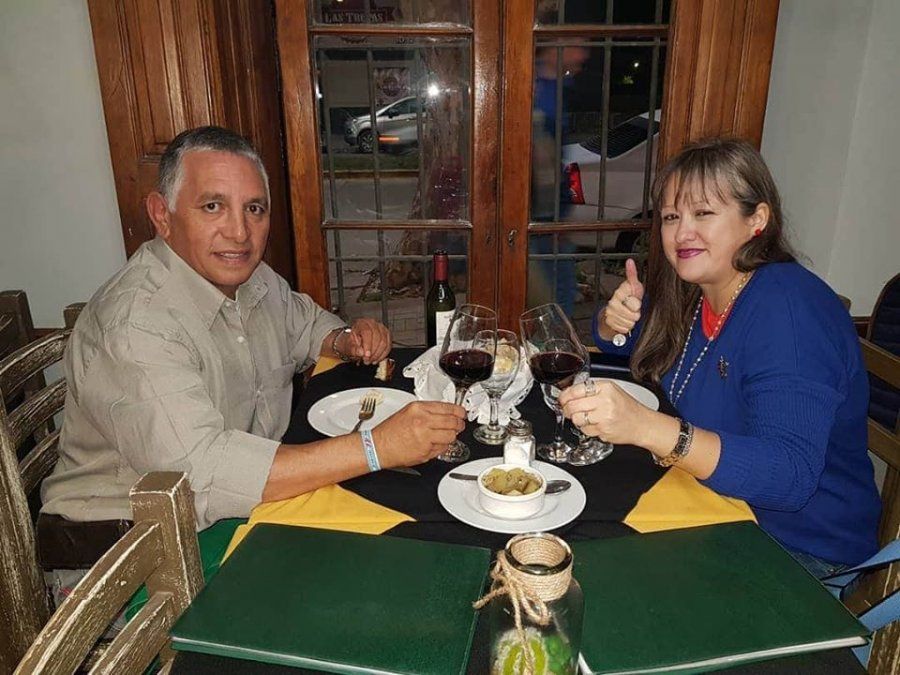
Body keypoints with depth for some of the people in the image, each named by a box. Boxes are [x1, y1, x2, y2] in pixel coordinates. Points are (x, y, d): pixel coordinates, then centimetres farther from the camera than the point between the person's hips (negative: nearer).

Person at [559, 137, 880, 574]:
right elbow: (619, 349, 14)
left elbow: (790, 475, -36)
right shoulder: (687, 291, -2)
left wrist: (644, 427, -48)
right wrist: (615, 321, -11)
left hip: (799, 550, -6)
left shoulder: (788, 310, -26)